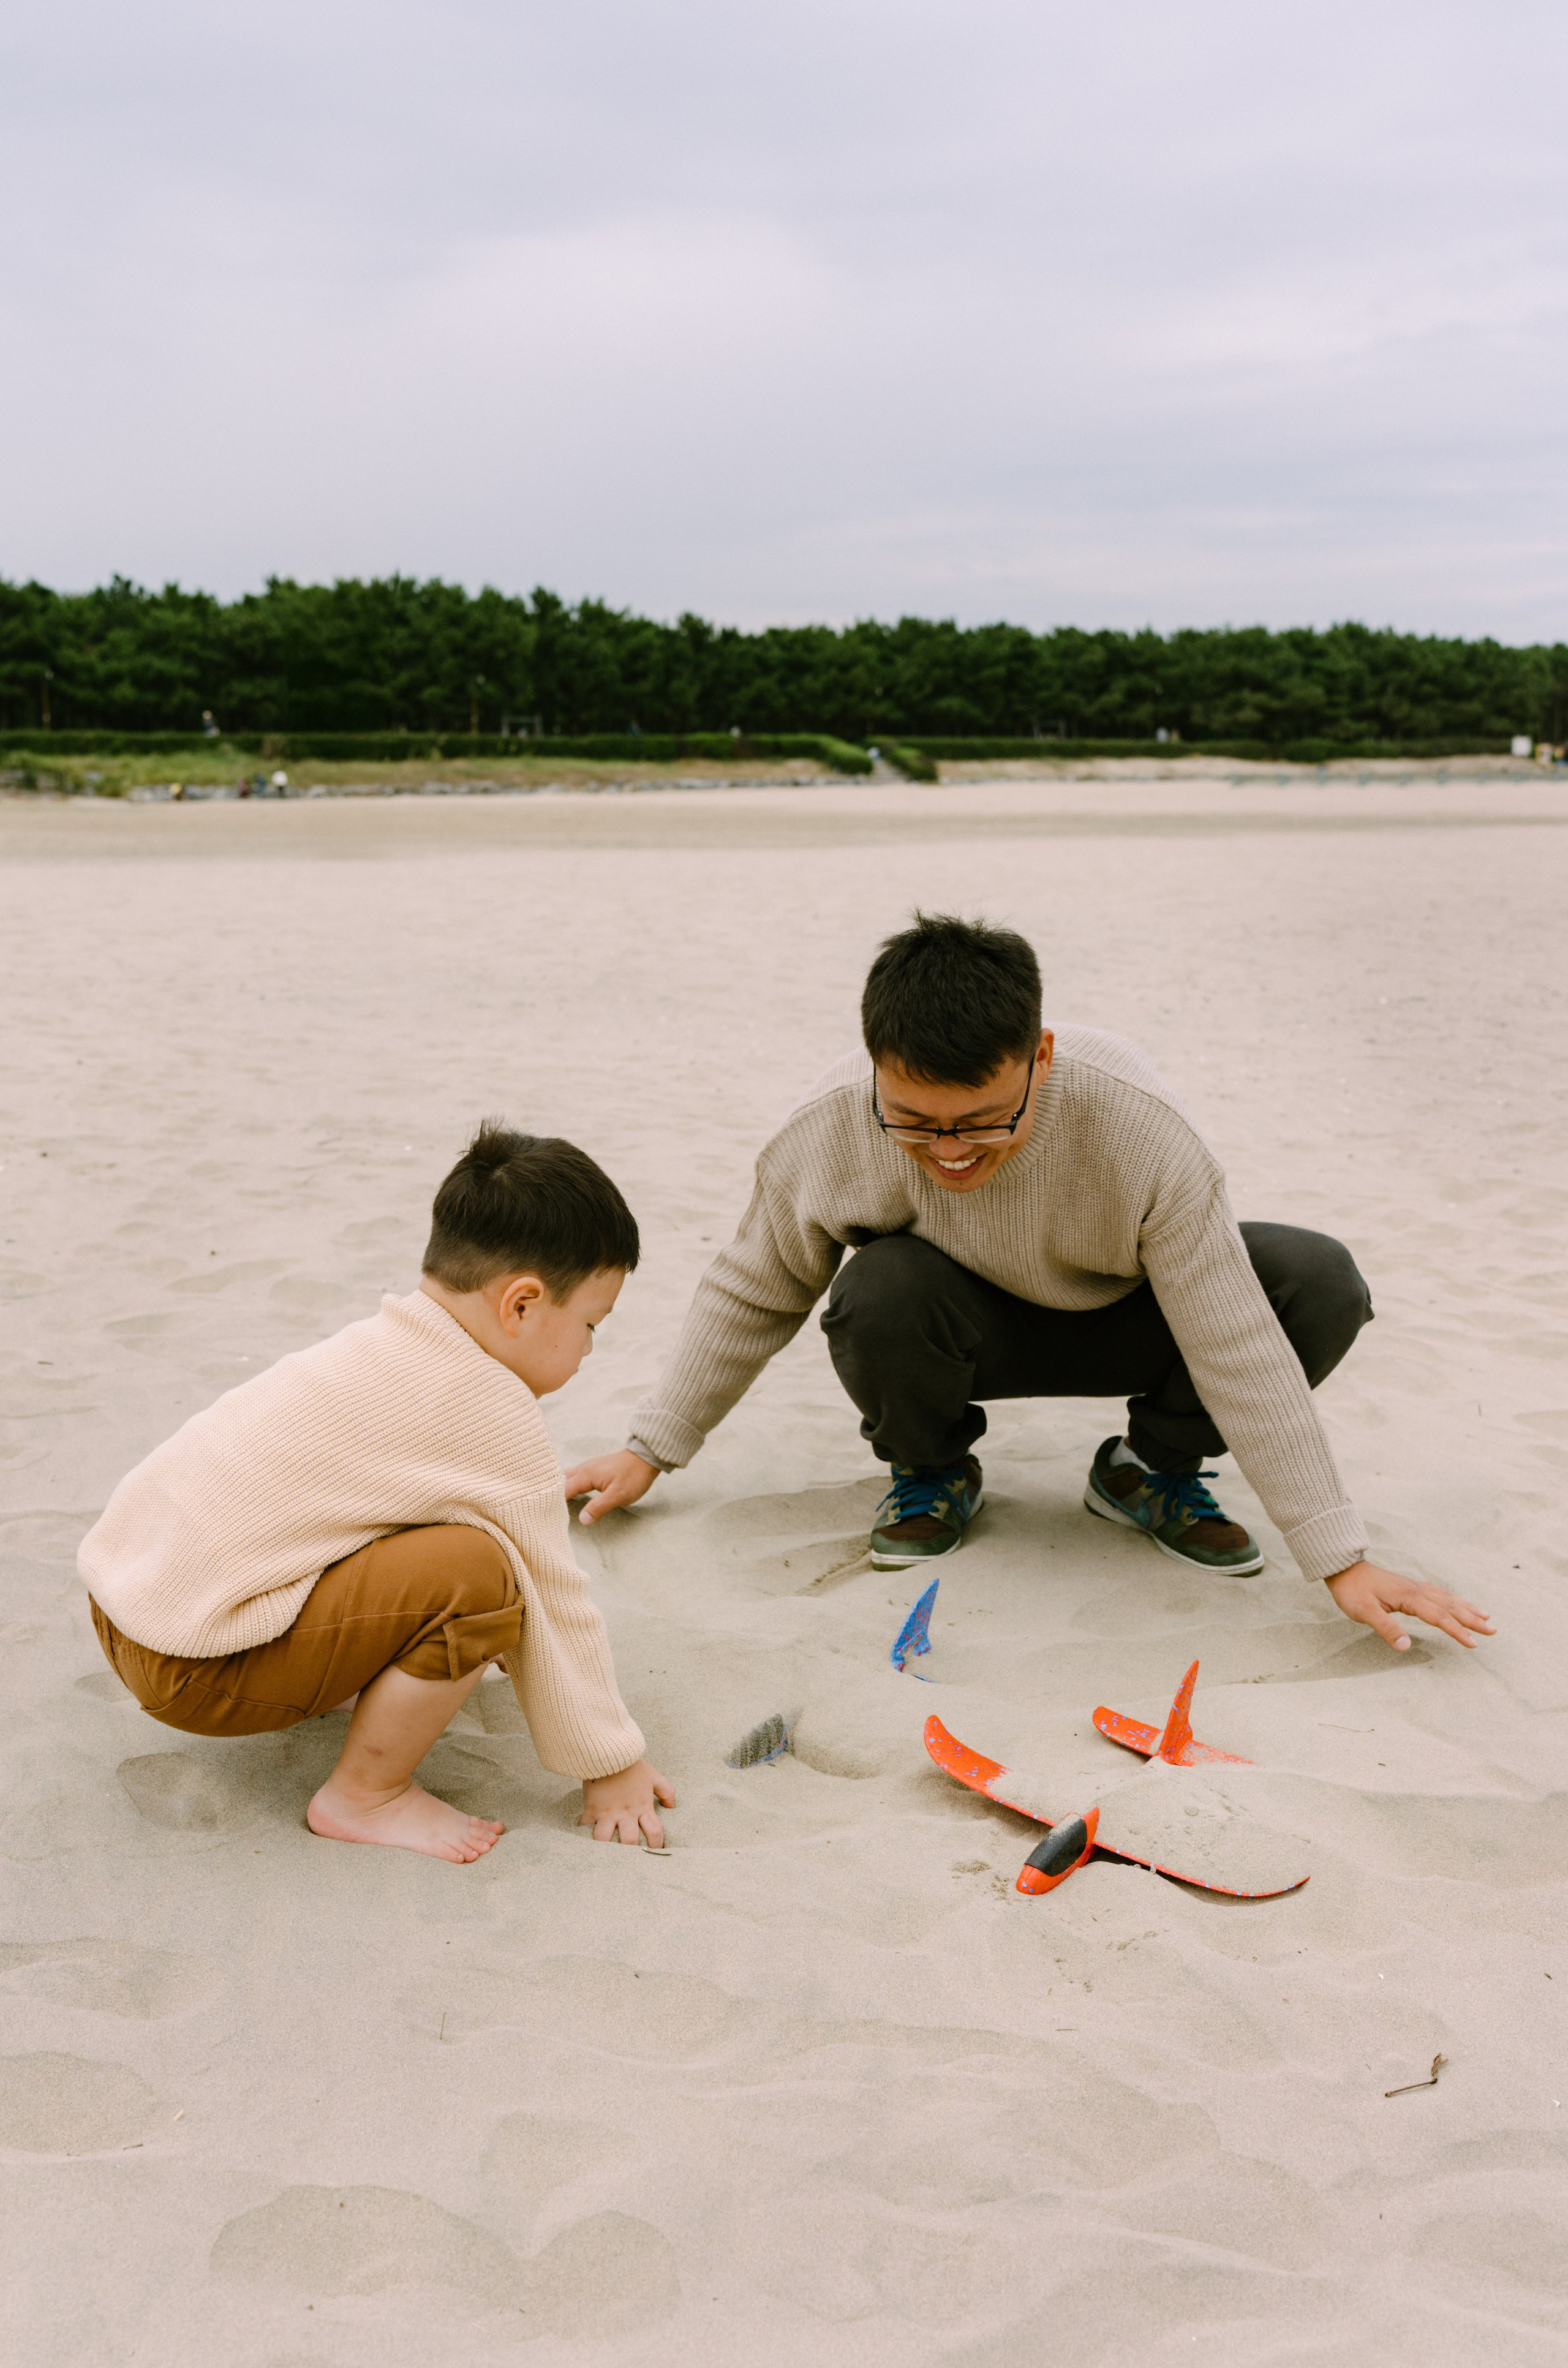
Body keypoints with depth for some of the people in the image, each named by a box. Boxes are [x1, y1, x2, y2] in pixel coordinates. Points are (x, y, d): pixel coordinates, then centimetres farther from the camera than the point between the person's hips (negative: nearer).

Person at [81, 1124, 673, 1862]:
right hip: (195, 1666, -10)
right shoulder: (499, 1422, -15)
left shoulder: (379, 1346, 13)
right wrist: (609, 1762, 4)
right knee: (478, 1575, -22)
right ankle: (365, 1798, -5)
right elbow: (554, 1601, -8)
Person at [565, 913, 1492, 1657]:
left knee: (1322, 1285, -25)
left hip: (1121, 1320, 0)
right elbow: (751, 1295, -7)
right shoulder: (829, 1135, -28)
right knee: (880, 1296, -37)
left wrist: (1342, 1560, -26)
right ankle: (932, 1473, -1)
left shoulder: (1138, 1126, -33)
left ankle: (1152, 1470, 2)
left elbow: (1239, 1349, -28)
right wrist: (654, 1450, -3)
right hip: (968, 1335, 0)